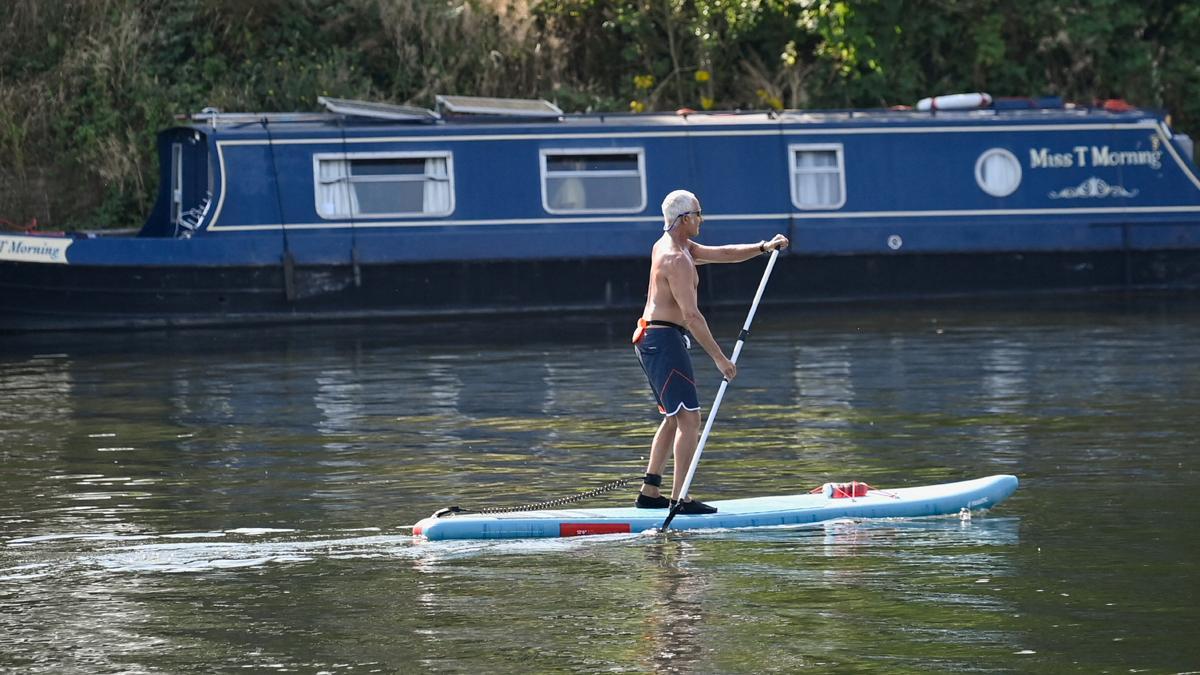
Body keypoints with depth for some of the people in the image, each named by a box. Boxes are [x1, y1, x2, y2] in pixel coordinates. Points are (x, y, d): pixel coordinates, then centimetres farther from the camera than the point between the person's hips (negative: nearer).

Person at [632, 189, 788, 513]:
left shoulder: (671, 246, 15)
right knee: (689, 419, -12)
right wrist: (719, 358, -23)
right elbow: (691, 315, -23)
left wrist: (764, 247, 4)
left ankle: (650, 492, 17)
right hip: (665, 339, -11)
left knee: (674, 418, 18)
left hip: (650, 340, 11)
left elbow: (722, 253, 17)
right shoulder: (676, 259, -17)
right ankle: (680, 499, -17)